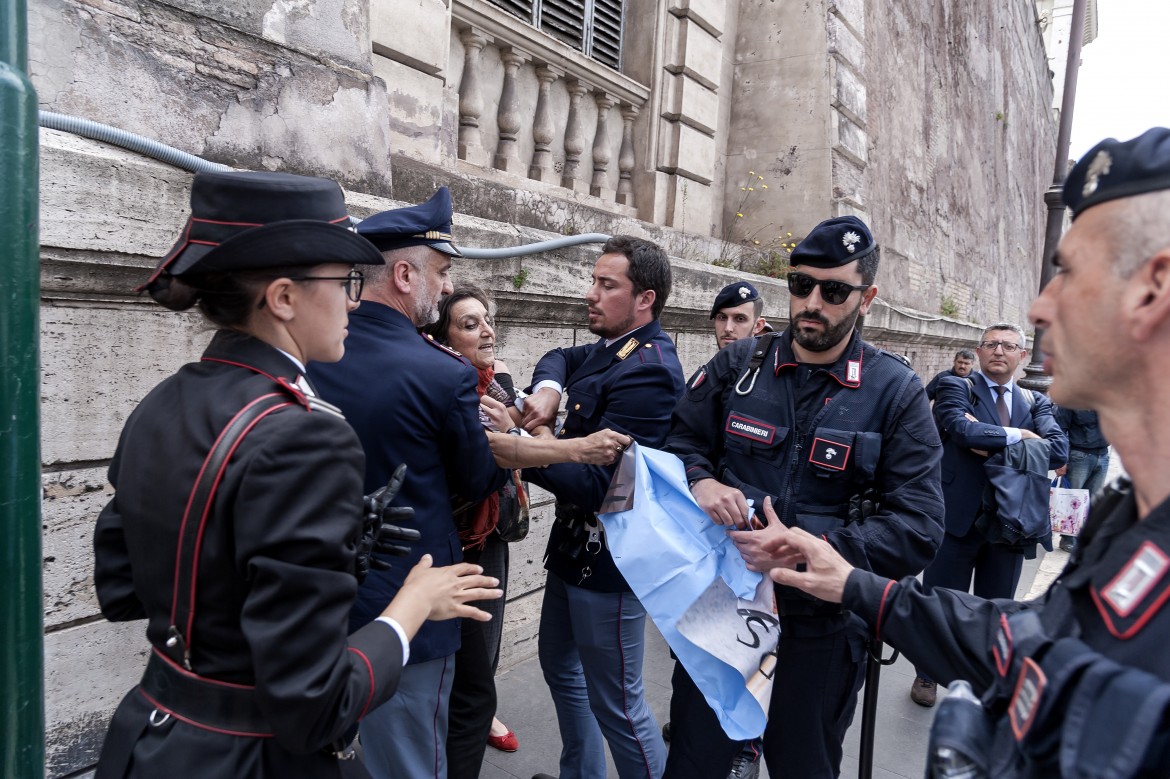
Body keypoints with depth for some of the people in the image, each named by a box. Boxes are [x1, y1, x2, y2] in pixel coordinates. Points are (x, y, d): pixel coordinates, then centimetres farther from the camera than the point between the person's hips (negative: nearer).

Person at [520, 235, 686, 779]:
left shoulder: (647, 369, -24)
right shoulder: (609, 349, 4)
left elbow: (598, 482, -27)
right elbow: (559, 360, 19)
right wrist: (546, 388, -4)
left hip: (607, 556, -10)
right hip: (572, 543, 10)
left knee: (615, 701, 2)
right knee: (560, 665, 25)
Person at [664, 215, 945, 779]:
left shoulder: (896, 393, -8)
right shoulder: (738, 365, -1)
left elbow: (918, 531, -13)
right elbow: (679, 439, 6)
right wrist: (700, 480, -17)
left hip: (821, 628, -1)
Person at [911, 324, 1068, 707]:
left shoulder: (1037, 403, 10)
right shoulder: (955, 387, -1)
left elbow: (1058, 450, -8)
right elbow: (962, 430, -22)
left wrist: (992, 444, -15)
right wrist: (1016, 436, -12)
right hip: (958, 516, -3)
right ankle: (927, 675, 30)